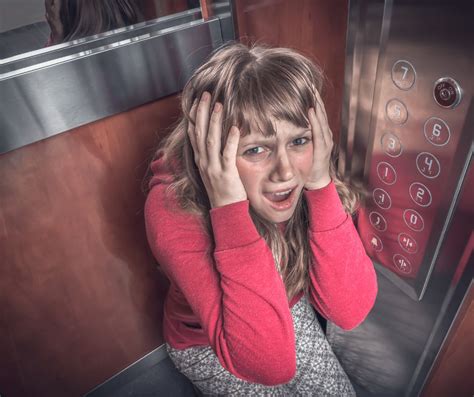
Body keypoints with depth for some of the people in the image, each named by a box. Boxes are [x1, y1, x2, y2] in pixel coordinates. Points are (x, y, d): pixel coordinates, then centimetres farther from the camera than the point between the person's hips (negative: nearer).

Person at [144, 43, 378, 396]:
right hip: (207, 345, -3)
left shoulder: (308, 177, -23)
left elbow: (350, 312, -27)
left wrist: (321, 184, -38)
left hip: (291, 313, 3)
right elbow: (271, 363, -38)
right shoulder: (173, 208, -35)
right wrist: (228, 208, -47)